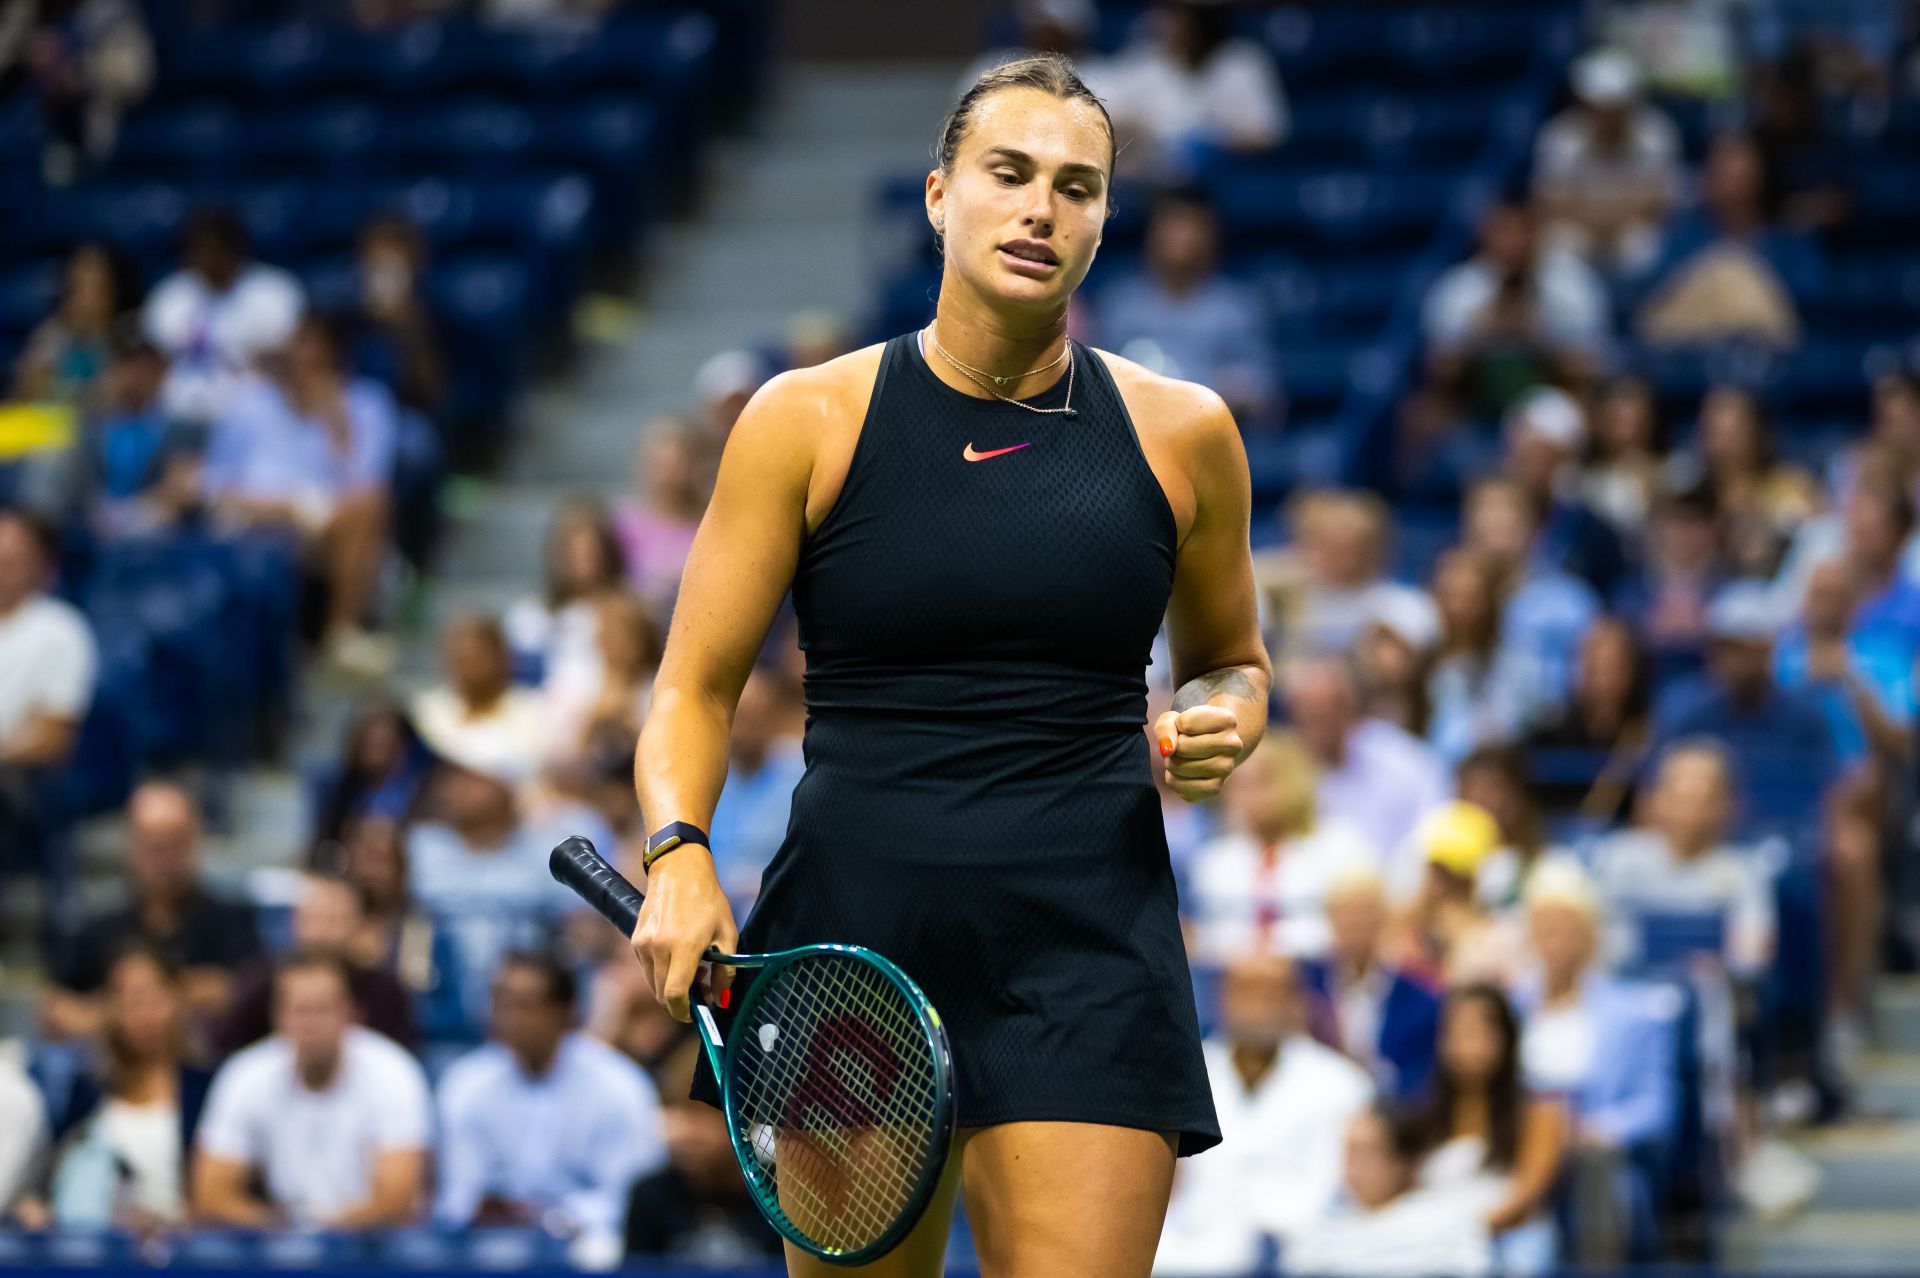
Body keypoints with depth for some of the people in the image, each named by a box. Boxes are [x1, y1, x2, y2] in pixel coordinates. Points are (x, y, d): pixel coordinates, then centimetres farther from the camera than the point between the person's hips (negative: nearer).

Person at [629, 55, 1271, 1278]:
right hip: (855, 934, 0)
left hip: (1091, 948, 0)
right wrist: (678, 853, -14)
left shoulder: (1182, 434, 7)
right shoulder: (809, 420, 2)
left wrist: (1219, 723, 0)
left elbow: (1230, 659, 23)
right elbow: (694, 689, 5)